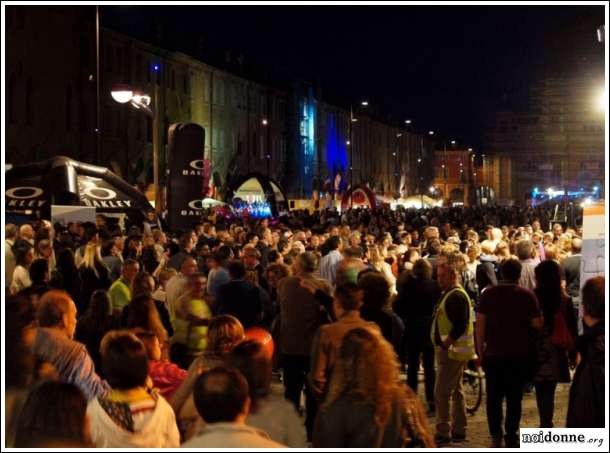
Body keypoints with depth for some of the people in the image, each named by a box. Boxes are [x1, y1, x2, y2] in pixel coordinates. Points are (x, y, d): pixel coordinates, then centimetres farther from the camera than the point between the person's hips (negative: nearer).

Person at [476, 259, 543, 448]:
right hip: (519, 355, -1)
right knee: (514, 397, 8)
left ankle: (496, 436, 8)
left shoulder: (488, 294, -3)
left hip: (493, 354, 1)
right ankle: (511, 437, 7)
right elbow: (538, 324, -8)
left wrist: (480, 350, 4)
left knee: (494, 397, 11)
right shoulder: (527, 295, -6)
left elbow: (480, 324, -3)